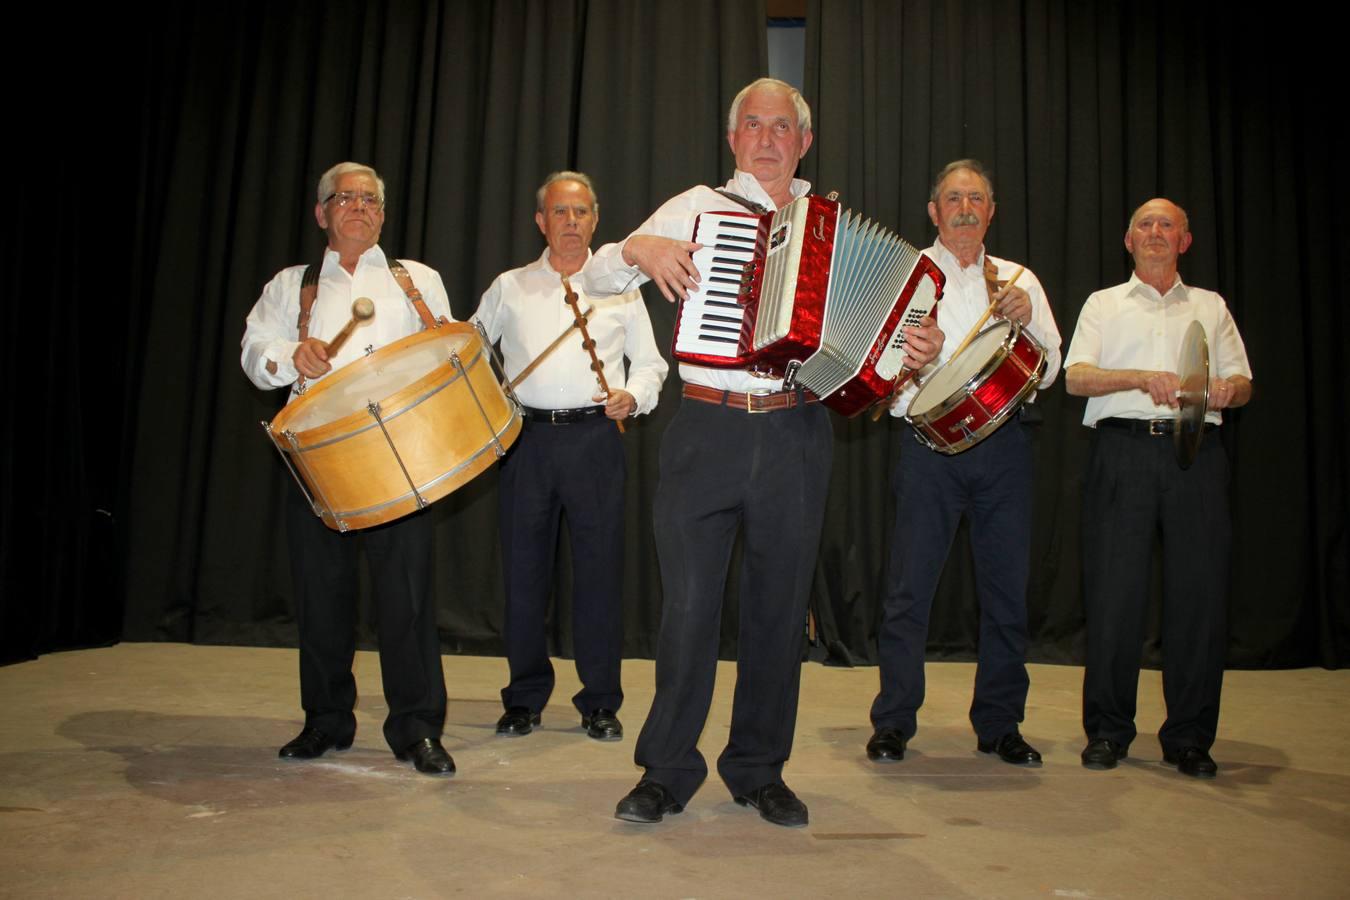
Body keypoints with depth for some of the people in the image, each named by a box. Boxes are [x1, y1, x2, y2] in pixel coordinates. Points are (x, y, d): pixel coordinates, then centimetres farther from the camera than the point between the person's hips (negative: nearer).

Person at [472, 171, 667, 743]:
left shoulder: (620, 286, 12)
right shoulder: (510, 287, 13)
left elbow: (650, 364, 13)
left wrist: (634, 396, -6)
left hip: (595, 439, -1)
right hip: (528, 436, 1)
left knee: (599, 569, -1)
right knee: (523, 567, 3)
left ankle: (600, 702, 11)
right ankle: (525, 698, 17)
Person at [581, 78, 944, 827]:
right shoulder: (697, 208, 9)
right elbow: (595, 276, 7)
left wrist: (918, 347, -7)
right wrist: (638, 248, -14)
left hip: (795, 436, 2)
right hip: (706, 430, -2)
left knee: (779, 605, 8)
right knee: (688, 603, -2)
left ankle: (759, 770, 23)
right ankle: (666, 770, 13)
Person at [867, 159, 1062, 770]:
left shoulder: (1019, 280, 16)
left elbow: (1047, 371, 8)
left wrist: (1027, 321, -10)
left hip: (1006, 442, 3)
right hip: (933, 441, -3)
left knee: (1007, 586, 6)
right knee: (909, 586, -3)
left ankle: (1000, 724, 19)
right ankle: (893, 721, 9)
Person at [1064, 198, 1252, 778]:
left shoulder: (1211, 306, 23)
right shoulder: (1105, 304, 17)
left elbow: (1242, 382, 16)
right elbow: (1076, 377, 3)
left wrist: (1227, 390, -8)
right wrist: (1143, 377, -14)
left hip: (1196, 452, 2)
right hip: (1123, 450, -1)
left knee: (1199, 590, -3)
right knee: (1114, 590, -5)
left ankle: (1189, 738, 9)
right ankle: (1107, 731, 6)